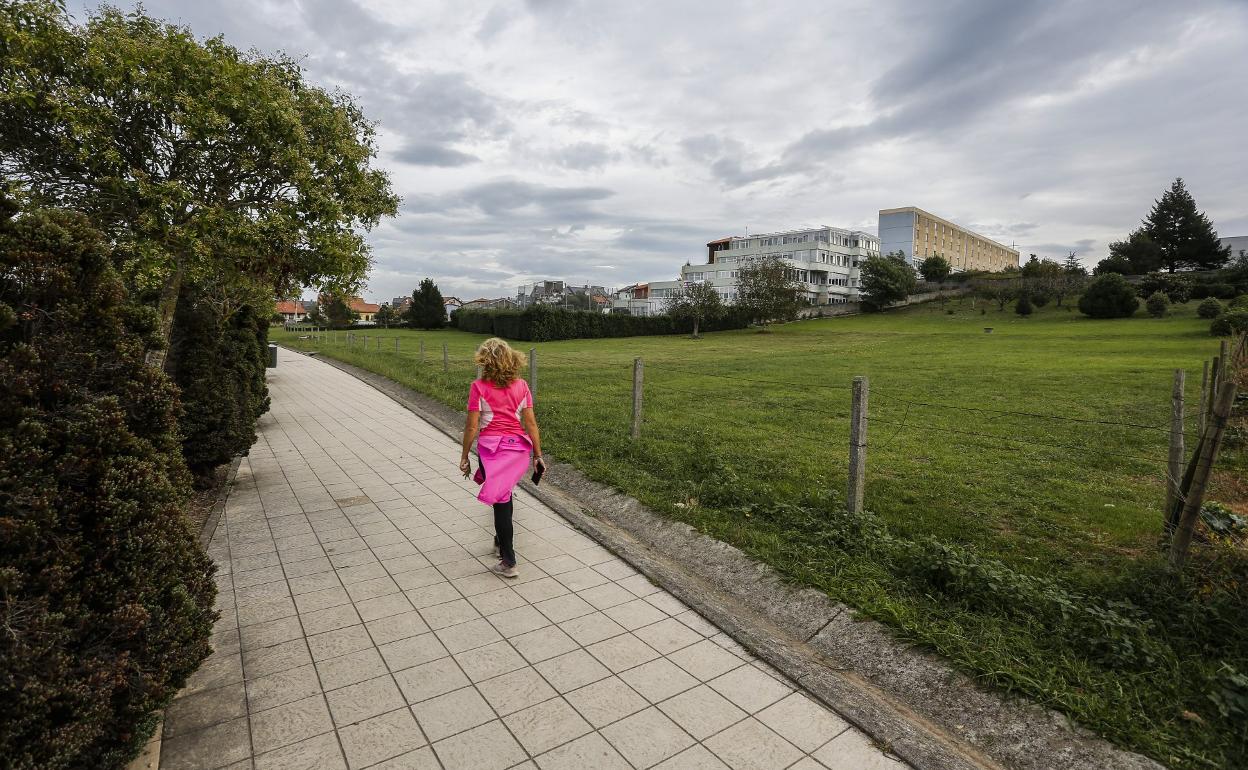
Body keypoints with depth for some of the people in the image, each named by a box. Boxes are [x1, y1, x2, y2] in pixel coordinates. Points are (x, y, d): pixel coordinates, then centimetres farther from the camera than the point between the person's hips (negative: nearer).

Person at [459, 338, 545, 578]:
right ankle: (501, 540, 43)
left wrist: (464, 457, 3)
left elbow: (471, 426, -8)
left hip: (491, 447, -4)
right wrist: (538, 454, 6)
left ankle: (508, 562, 10)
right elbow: (530, 423, 1)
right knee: (504, 495, 24)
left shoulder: (479, 387, -7)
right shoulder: (521, 386, 2)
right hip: (517, 446, 4)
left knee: (501, 500, 3)